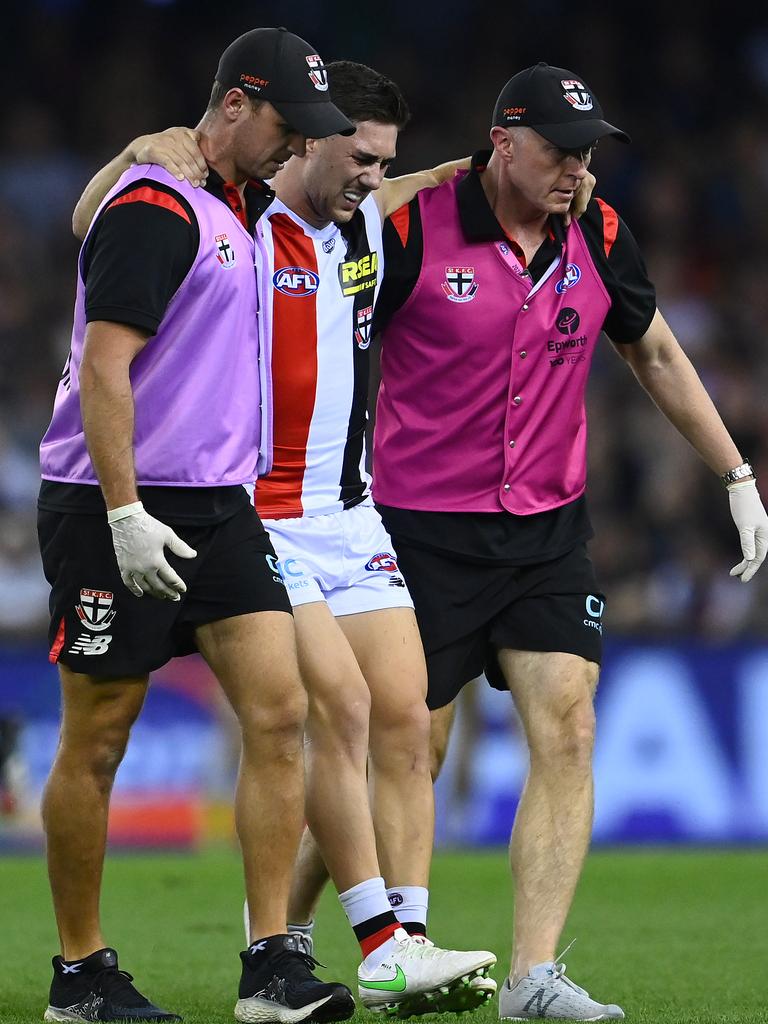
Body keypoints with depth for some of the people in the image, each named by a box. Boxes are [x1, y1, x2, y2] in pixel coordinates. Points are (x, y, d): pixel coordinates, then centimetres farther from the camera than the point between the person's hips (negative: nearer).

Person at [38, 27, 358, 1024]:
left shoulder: (246, 210, 15)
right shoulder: (156, 206, -12)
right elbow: (103, 365, -18)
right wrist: (125, 513, -22)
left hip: (219, 510, 8)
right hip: (117, 508, -8)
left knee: (279, 710, -5)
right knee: (96, 744, 1)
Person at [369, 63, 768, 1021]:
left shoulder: (597, 236, 3)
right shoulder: (413, 229, -11)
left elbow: (656, 354, 18)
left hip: (548, 530, 4)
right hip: (426, 533, -4)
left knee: (567, 732, -10)